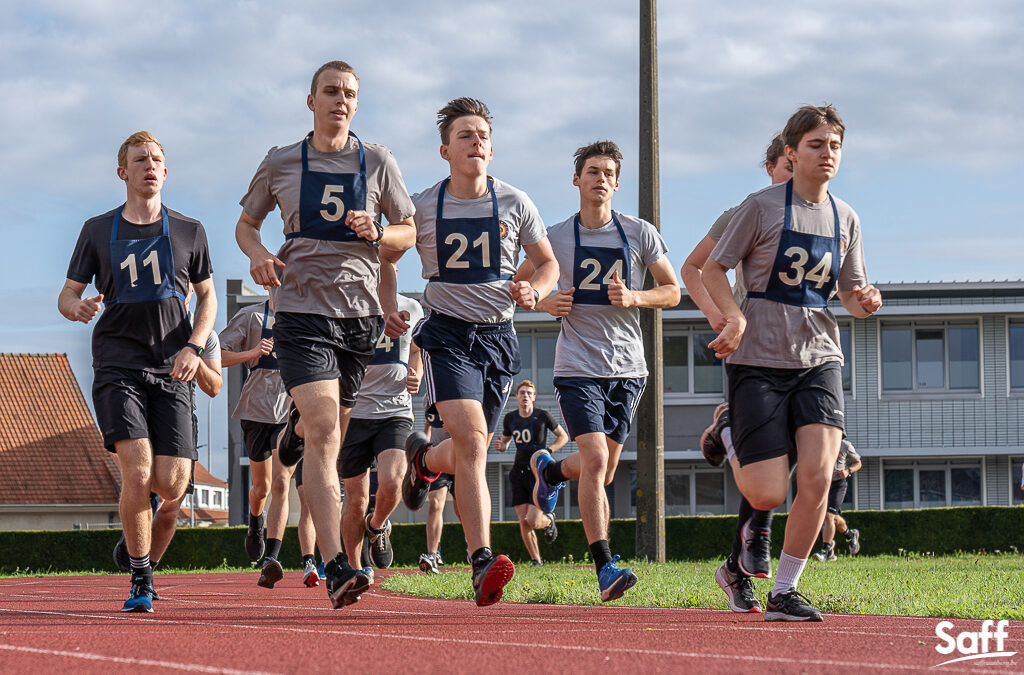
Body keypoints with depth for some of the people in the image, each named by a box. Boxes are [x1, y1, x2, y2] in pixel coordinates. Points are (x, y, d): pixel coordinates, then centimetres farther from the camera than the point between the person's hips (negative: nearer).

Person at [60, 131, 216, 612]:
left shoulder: (188, 231, 11)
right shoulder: (98, 231, 9)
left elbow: (207, 297, 16)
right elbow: (67, 294, 11)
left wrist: (194, 346, -1)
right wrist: (77, 307, -14)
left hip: (171, 371, 1)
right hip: (118, 363, -1)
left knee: (171, 484, -9)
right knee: (137, 470, -20)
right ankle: (140, 579, -6)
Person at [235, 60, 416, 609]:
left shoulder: (378, 163, 8)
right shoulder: (281, 164, 6)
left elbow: (409, 231, 15)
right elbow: (246, 223, 18)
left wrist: (378, 234, -8)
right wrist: (257, 254, -5)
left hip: (360, 312, 3)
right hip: (301, 311, -3)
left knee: (331, 433, 8)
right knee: (323, 430, -18)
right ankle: (336, 568, -27)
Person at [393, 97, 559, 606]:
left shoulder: (514, 204, 2)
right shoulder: (421, 208, -1)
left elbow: (547, 263, 14)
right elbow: (387, 259, 15)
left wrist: (533, 291, -8)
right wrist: (388, 310, -1)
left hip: (498, 335, 3)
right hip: (446, 334, -3)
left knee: (470, 451, 10)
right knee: (472, 438, -23)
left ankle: (424, 459, 49)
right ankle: (482, 564, -27)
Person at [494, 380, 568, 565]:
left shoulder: (543, 416, -5)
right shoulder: (510, 418, 6)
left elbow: (563, 437, 5)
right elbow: (505, 442, 19)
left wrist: (549, 450, -12)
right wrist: (500, 446, -5)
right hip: (519, 472, 4)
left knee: (532, 521, -13)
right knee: (523, 522, -5)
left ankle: (549, 520, 23)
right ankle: (536, 560, 9)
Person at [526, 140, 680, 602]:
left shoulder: (640, 234, 3)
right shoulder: (555, 238, 2)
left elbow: (672, 292, 8)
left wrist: (634, 297, -12)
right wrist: (546, 302, -9)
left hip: (627, 368, 3)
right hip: (578, 368, -3)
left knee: (603, 471, 12)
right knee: (595, 460, -19)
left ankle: (549, 469, 46)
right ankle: (605, 568, -19)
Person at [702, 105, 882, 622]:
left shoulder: (845, 219, 9)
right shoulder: (762, 207, -5)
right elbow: (713, 270, -1)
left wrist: (865, 302, -7)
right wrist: (736, 318, -18)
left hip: (818, 357, 4)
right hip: (759, 360, -4)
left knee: (817, 477, -15)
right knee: (768, 494, -10)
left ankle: (784, 593, -1)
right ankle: (755, 527, 30)